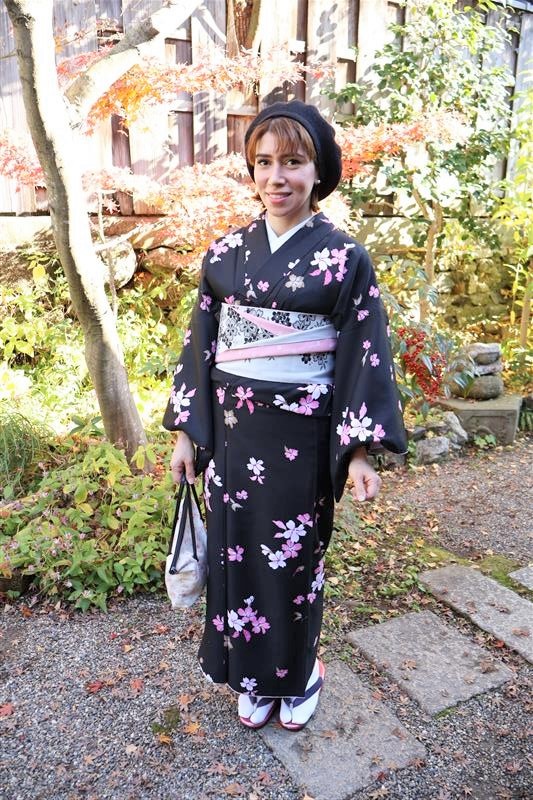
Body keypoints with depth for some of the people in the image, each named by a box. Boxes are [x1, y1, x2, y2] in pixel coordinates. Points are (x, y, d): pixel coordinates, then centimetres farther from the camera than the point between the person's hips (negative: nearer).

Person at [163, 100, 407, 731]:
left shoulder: (344, 258, -4)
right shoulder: (225, 253, 4)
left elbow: (364, 356, -5)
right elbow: (199, 345, 6)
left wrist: (359, 450, -8)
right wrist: (186, 432, 5)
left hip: (301, 436, -3)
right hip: (229, 431, 3)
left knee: (295, 558, 11)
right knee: (236, 553, 12)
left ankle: (298, 674, 38)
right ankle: (253, 676, 37)